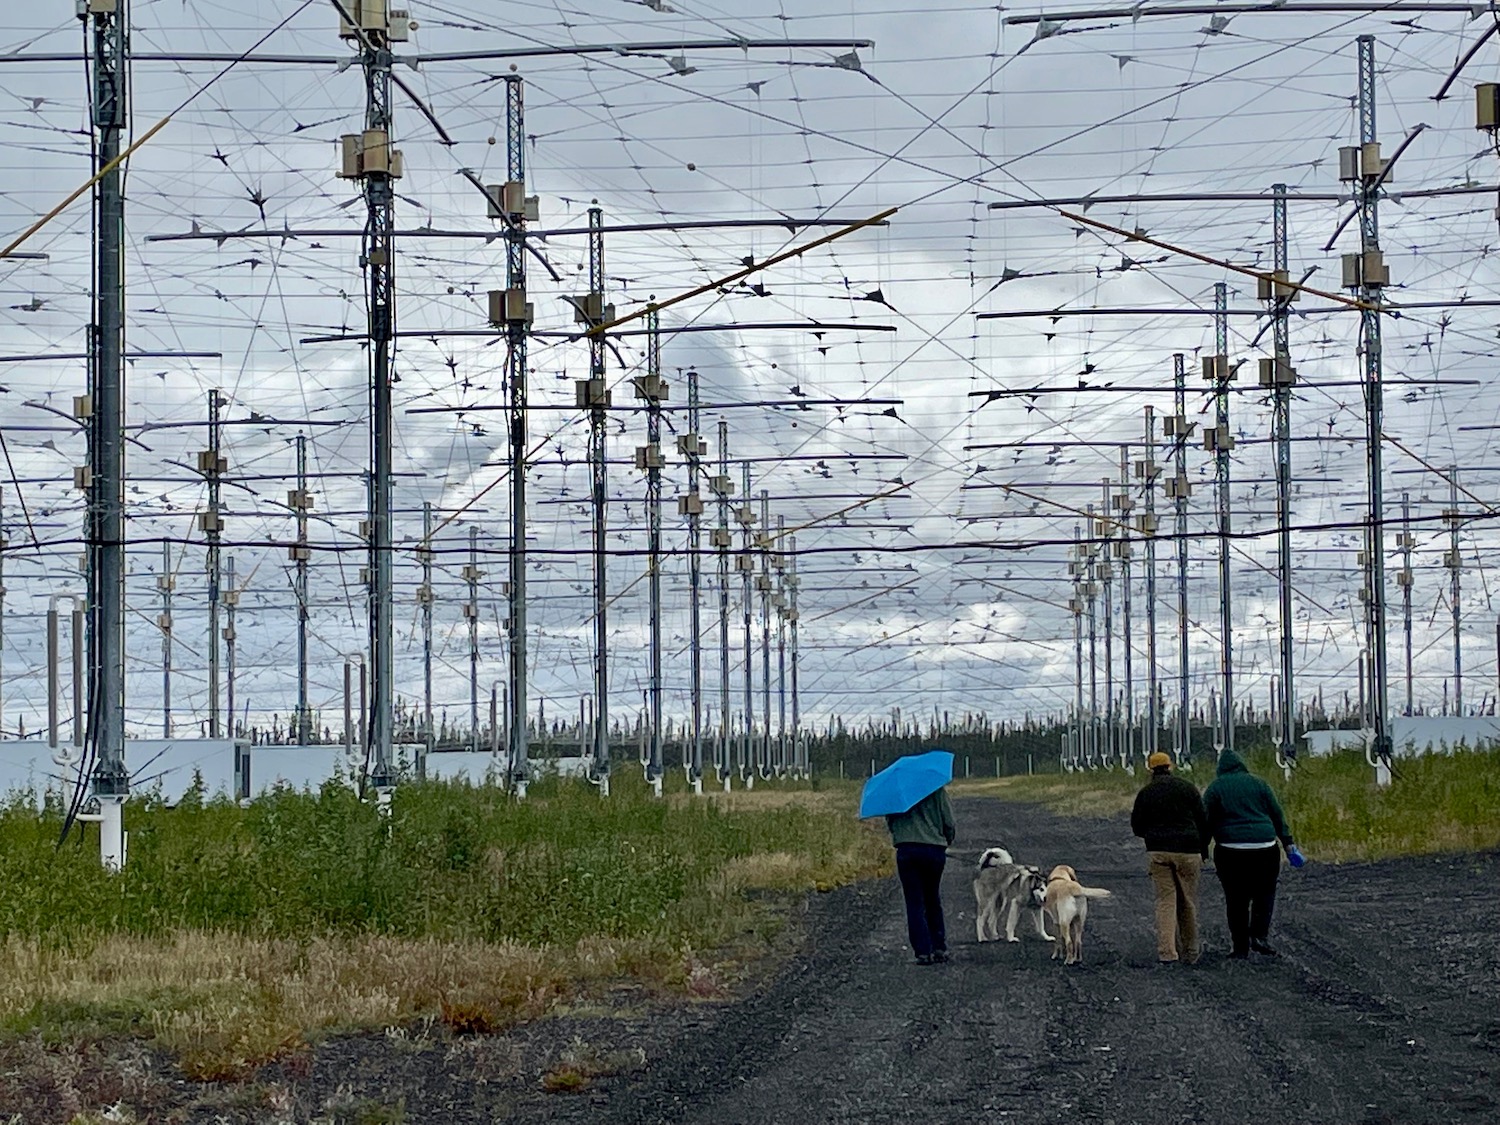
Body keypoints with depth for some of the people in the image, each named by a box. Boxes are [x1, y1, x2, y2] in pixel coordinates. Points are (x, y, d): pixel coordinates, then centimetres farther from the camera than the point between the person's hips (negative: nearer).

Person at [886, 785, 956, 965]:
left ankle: (923, 951, -4)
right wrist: (947, 841, 20)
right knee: (933, 901, 17)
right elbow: (949, 823, 2)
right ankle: (939, 948, 16)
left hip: (906, 850, -1)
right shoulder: (937, 790, 0)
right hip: (935, 849, 1)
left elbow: (890, 822, 8)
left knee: (915, 903, 3)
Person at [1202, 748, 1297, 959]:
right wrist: (1287, 842, 11)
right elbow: (1277, 814, 8)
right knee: (1264, 894, 13)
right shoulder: (1257, 783, 7)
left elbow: (1206, 821, 1)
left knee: (1236, 900, 6)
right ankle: (1260, 935, -4)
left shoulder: (1215, 788, 4)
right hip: (1264, 848, 1)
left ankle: (1240, 947, 7)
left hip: (1231, 851, -1)